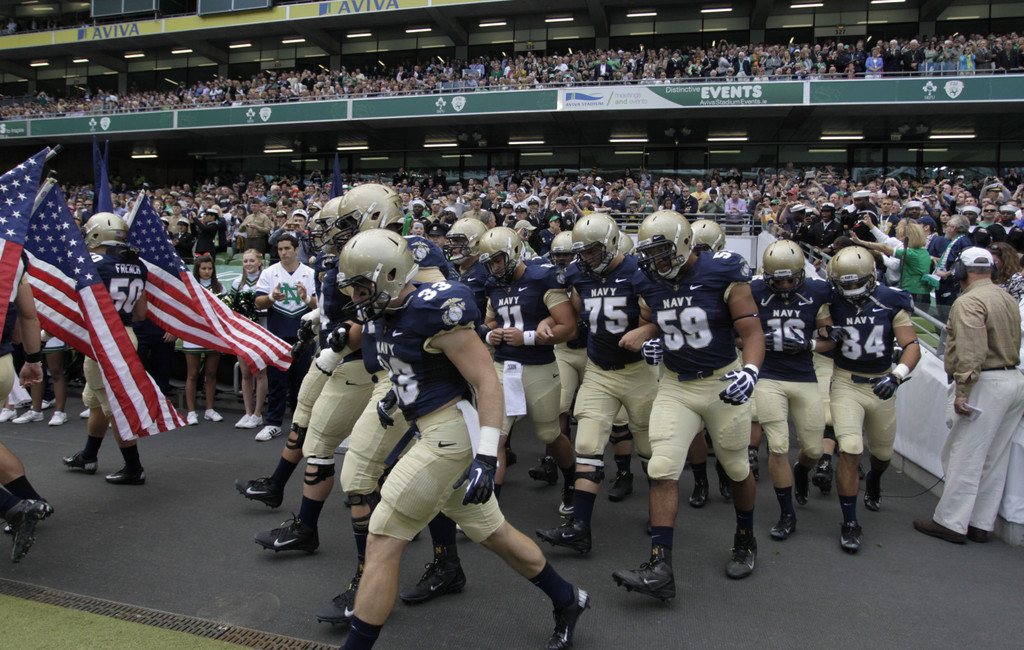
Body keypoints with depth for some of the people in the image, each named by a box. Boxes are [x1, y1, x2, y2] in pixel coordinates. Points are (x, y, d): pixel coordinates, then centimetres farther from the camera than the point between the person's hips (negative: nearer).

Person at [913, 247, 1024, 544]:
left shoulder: (969, 302, -14)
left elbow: (971, 350, -24)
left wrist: (962, 391, -24)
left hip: (987, 384, -9)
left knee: (964, 457, -1)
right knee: (994, 459, 13)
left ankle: (950, 523, 5)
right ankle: (981, 524, 21)